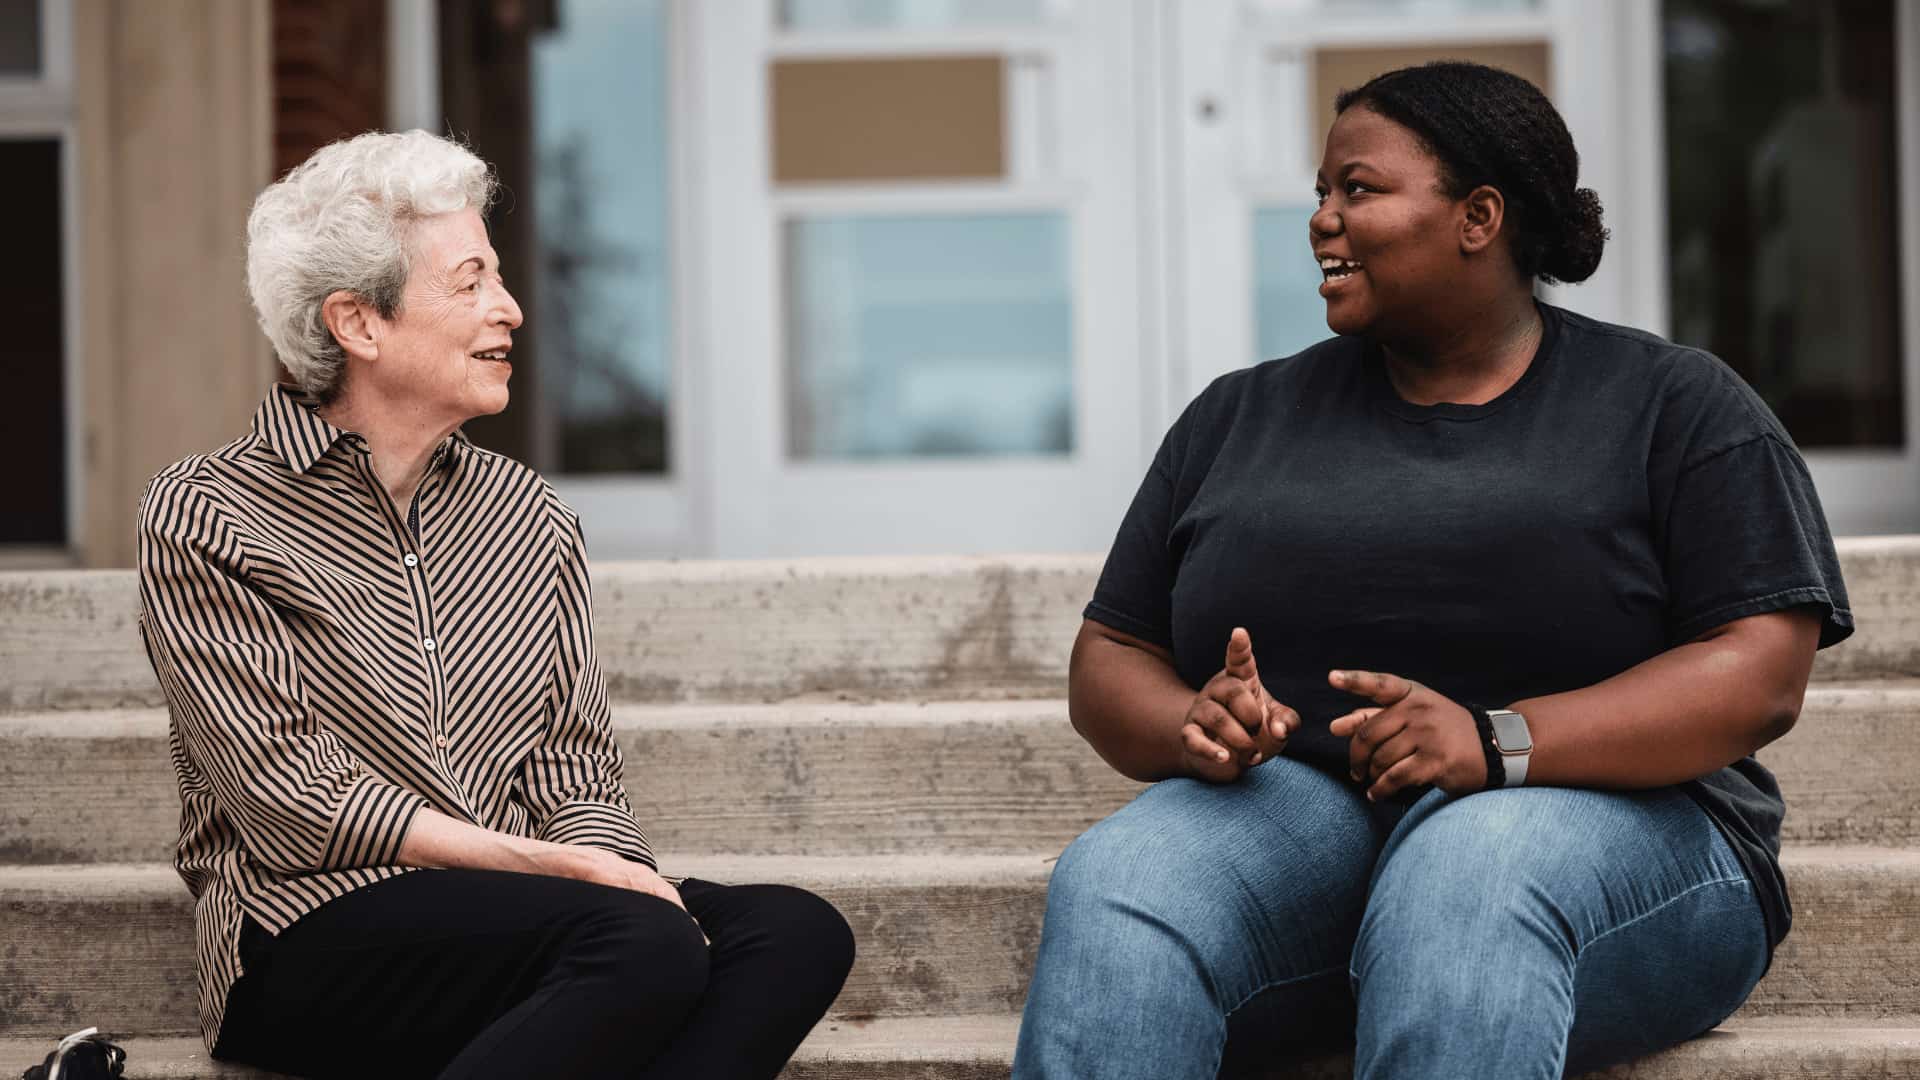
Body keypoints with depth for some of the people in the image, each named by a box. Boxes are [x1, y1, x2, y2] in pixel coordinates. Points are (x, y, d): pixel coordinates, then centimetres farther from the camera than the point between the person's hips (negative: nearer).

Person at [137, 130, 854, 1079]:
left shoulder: (528, 517, 16)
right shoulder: (204, 518, -1)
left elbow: (574, 779, 12)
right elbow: (293, 802, -10)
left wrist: (617, 870, -12)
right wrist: (557, 866, -15)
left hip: (513, 922, 6)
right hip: (314, 936, -6)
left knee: (797, 934, -23)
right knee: (645, 944, -33)